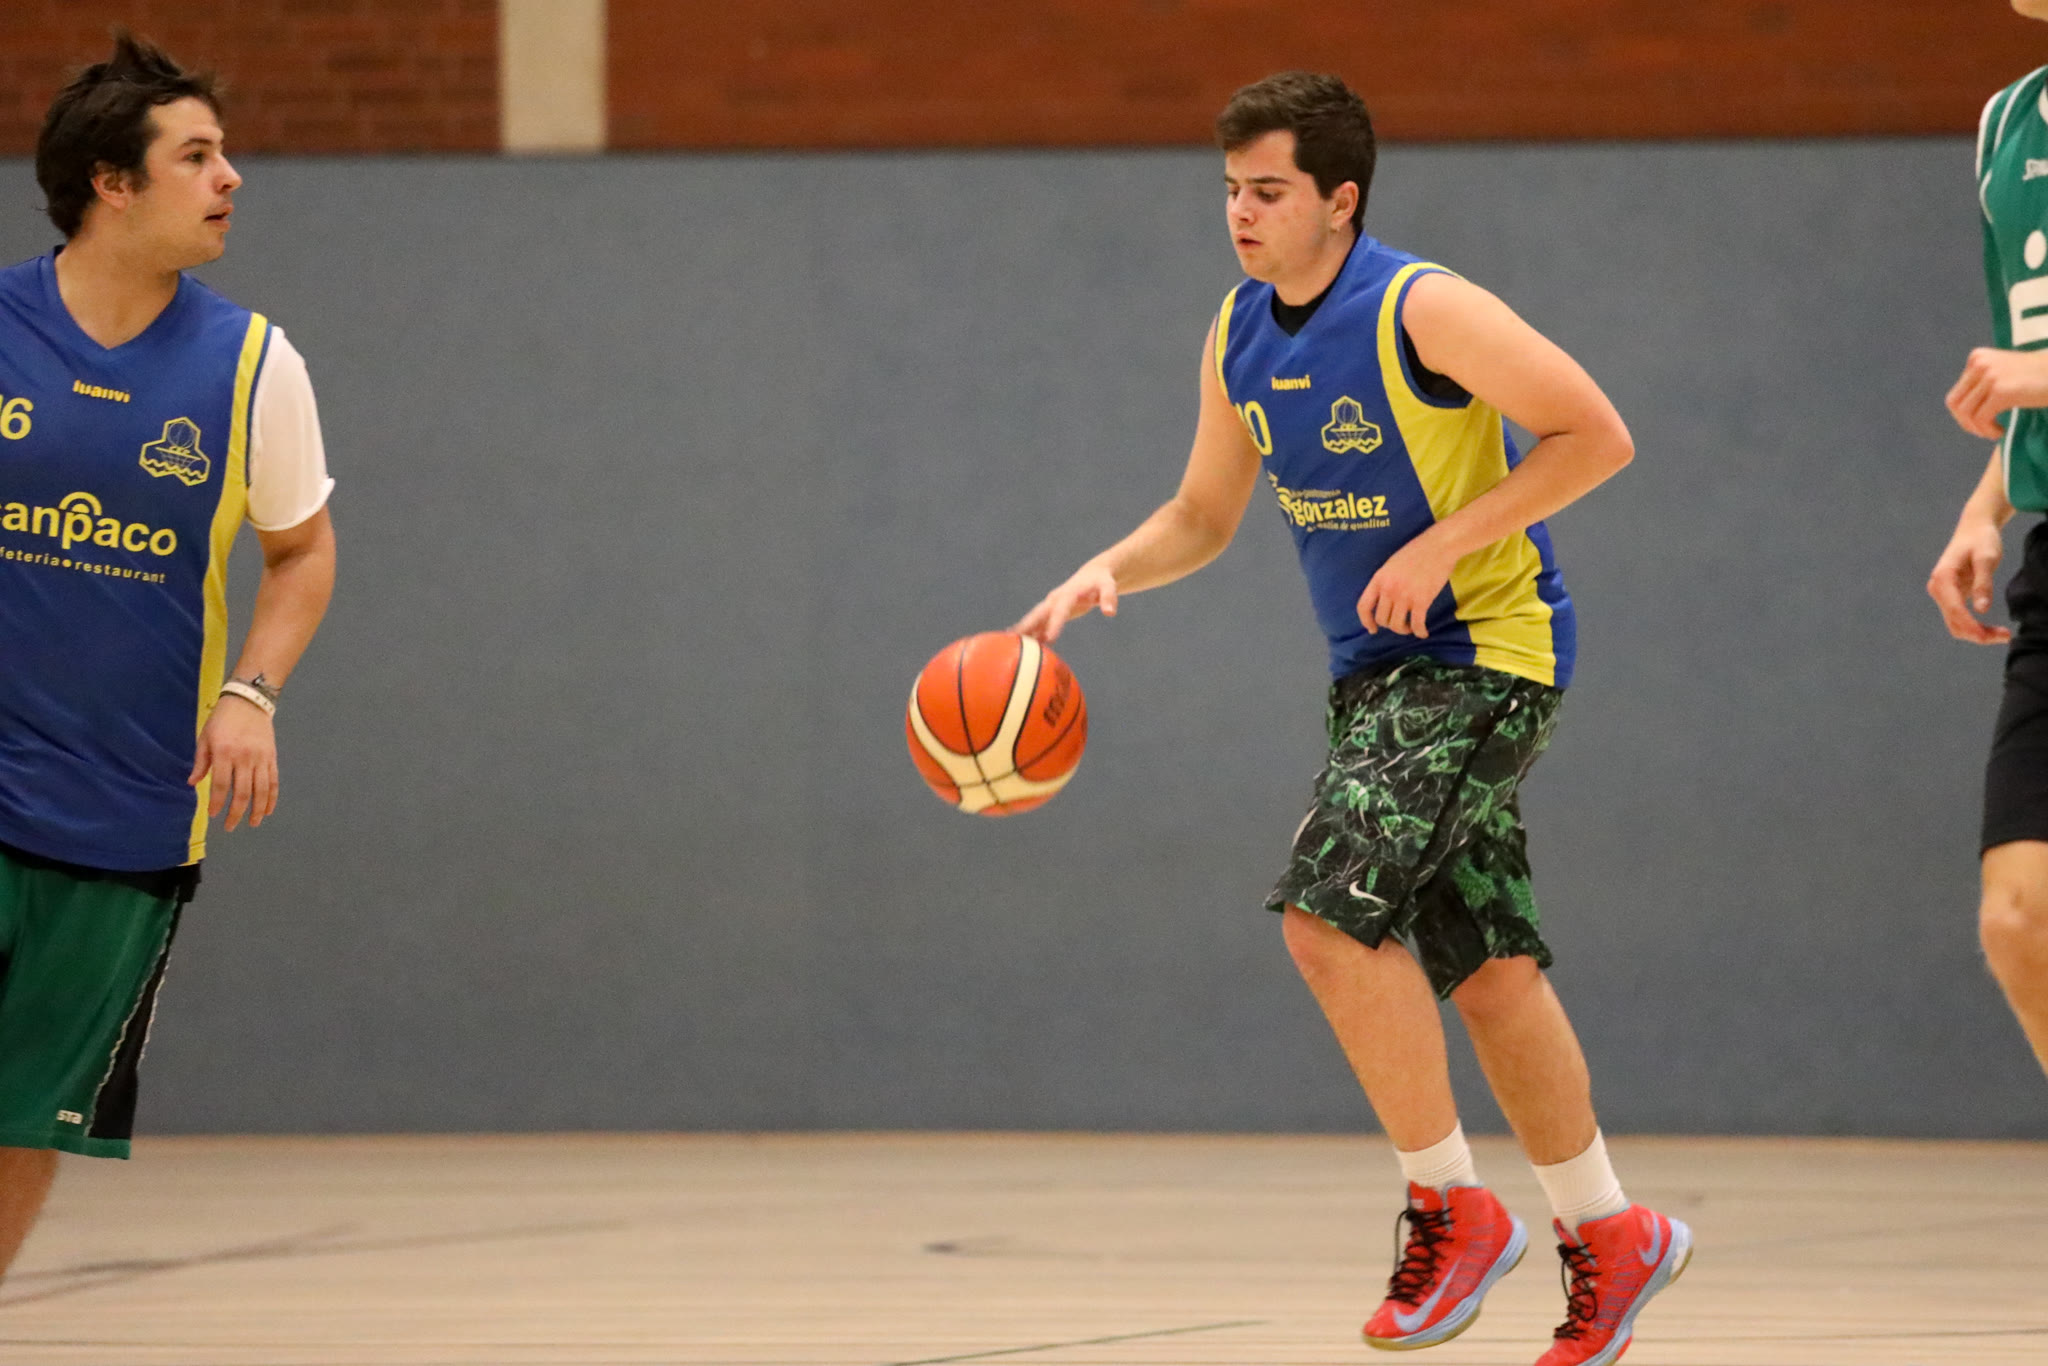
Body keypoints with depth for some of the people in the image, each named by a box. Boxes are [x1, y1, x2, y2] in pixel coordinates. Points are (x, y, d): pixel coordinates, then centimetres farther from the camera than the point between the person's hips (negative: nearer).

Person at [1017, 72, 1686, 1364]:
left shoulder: (1423, 310, -18)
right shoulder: (1239, 337, 6)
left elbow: (1597, 436, -17)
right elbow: (1204, 516, 17)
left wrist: (1443, 544, -21)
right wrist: (1106, 573, -3)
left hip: (1487, 651, -8)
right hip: (1374, 671, 8)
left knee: (1330, 910, -21)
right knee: (1485, 966, 10)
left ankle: (1452, 1207, -8)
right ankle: (1610, 1235, 23)